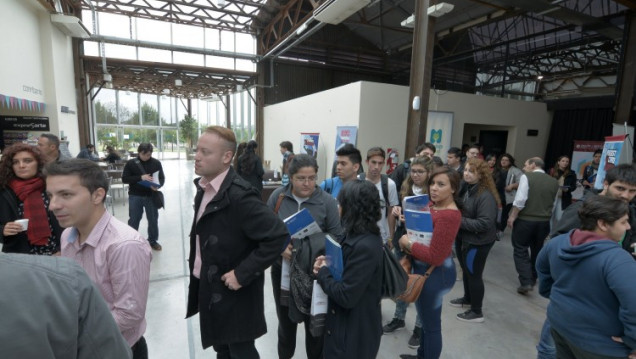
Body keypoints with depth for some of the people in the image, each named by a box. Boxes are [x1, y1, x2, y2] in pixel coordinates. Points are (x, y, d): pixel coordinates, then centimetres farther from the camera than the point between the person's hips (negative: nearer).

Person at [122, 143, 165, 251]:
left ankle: (153, 241, 26)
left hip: (151, 195, 1)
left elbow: (162, 178, 2)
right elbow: (124, 178, -6)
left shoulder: (156, 163, -1)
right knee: (133, 220, 11)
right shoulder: (131, 163, -3)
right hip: (135, 196, -1)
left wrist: (157, 185, -20)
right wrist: (140, 177, -21)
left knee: (153, 219, 10)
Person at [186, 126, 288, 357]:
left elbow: (278, 235, -31)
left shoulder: (239, 195, -27)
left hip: (234, 292, -7)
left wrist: (242, 274, -26)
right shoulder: (203, 187, 1)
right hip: (208, 288, 8)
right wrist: (197, 274, 7)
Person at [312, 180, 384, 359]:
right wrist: (328, 264, -6)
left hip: (355, 333, -9)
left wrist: (323, 273, -14)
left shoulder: (364, 246, -30)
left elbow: (346, 296, -28)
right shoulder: (359, 236, 2)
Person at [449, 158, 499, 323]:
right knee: (466, 270, 23)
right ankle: (467, 298, 45)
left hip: (478, 242, -8)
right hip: (463, 237, 8)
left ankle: (476, 312, 23)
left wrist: (460, 221, -26)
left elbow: (485, 223, -28)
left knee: (474, 274, 5)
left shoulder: (486, 196, -24)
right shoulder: (465, 188, 1)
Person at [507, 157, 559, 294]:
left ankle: (526, 282, -5)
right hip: (544, 221, 6)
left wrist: (512, 216, -11)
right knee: (537, 251, 21)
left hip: (525, 220, -6)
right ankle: (532, 279, 35)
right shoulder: (554, 182, 7)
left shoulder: (526, 177, -10)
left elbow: (520, 200, -18)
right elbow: (553, 204, 11)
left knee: (520, 251, 3)